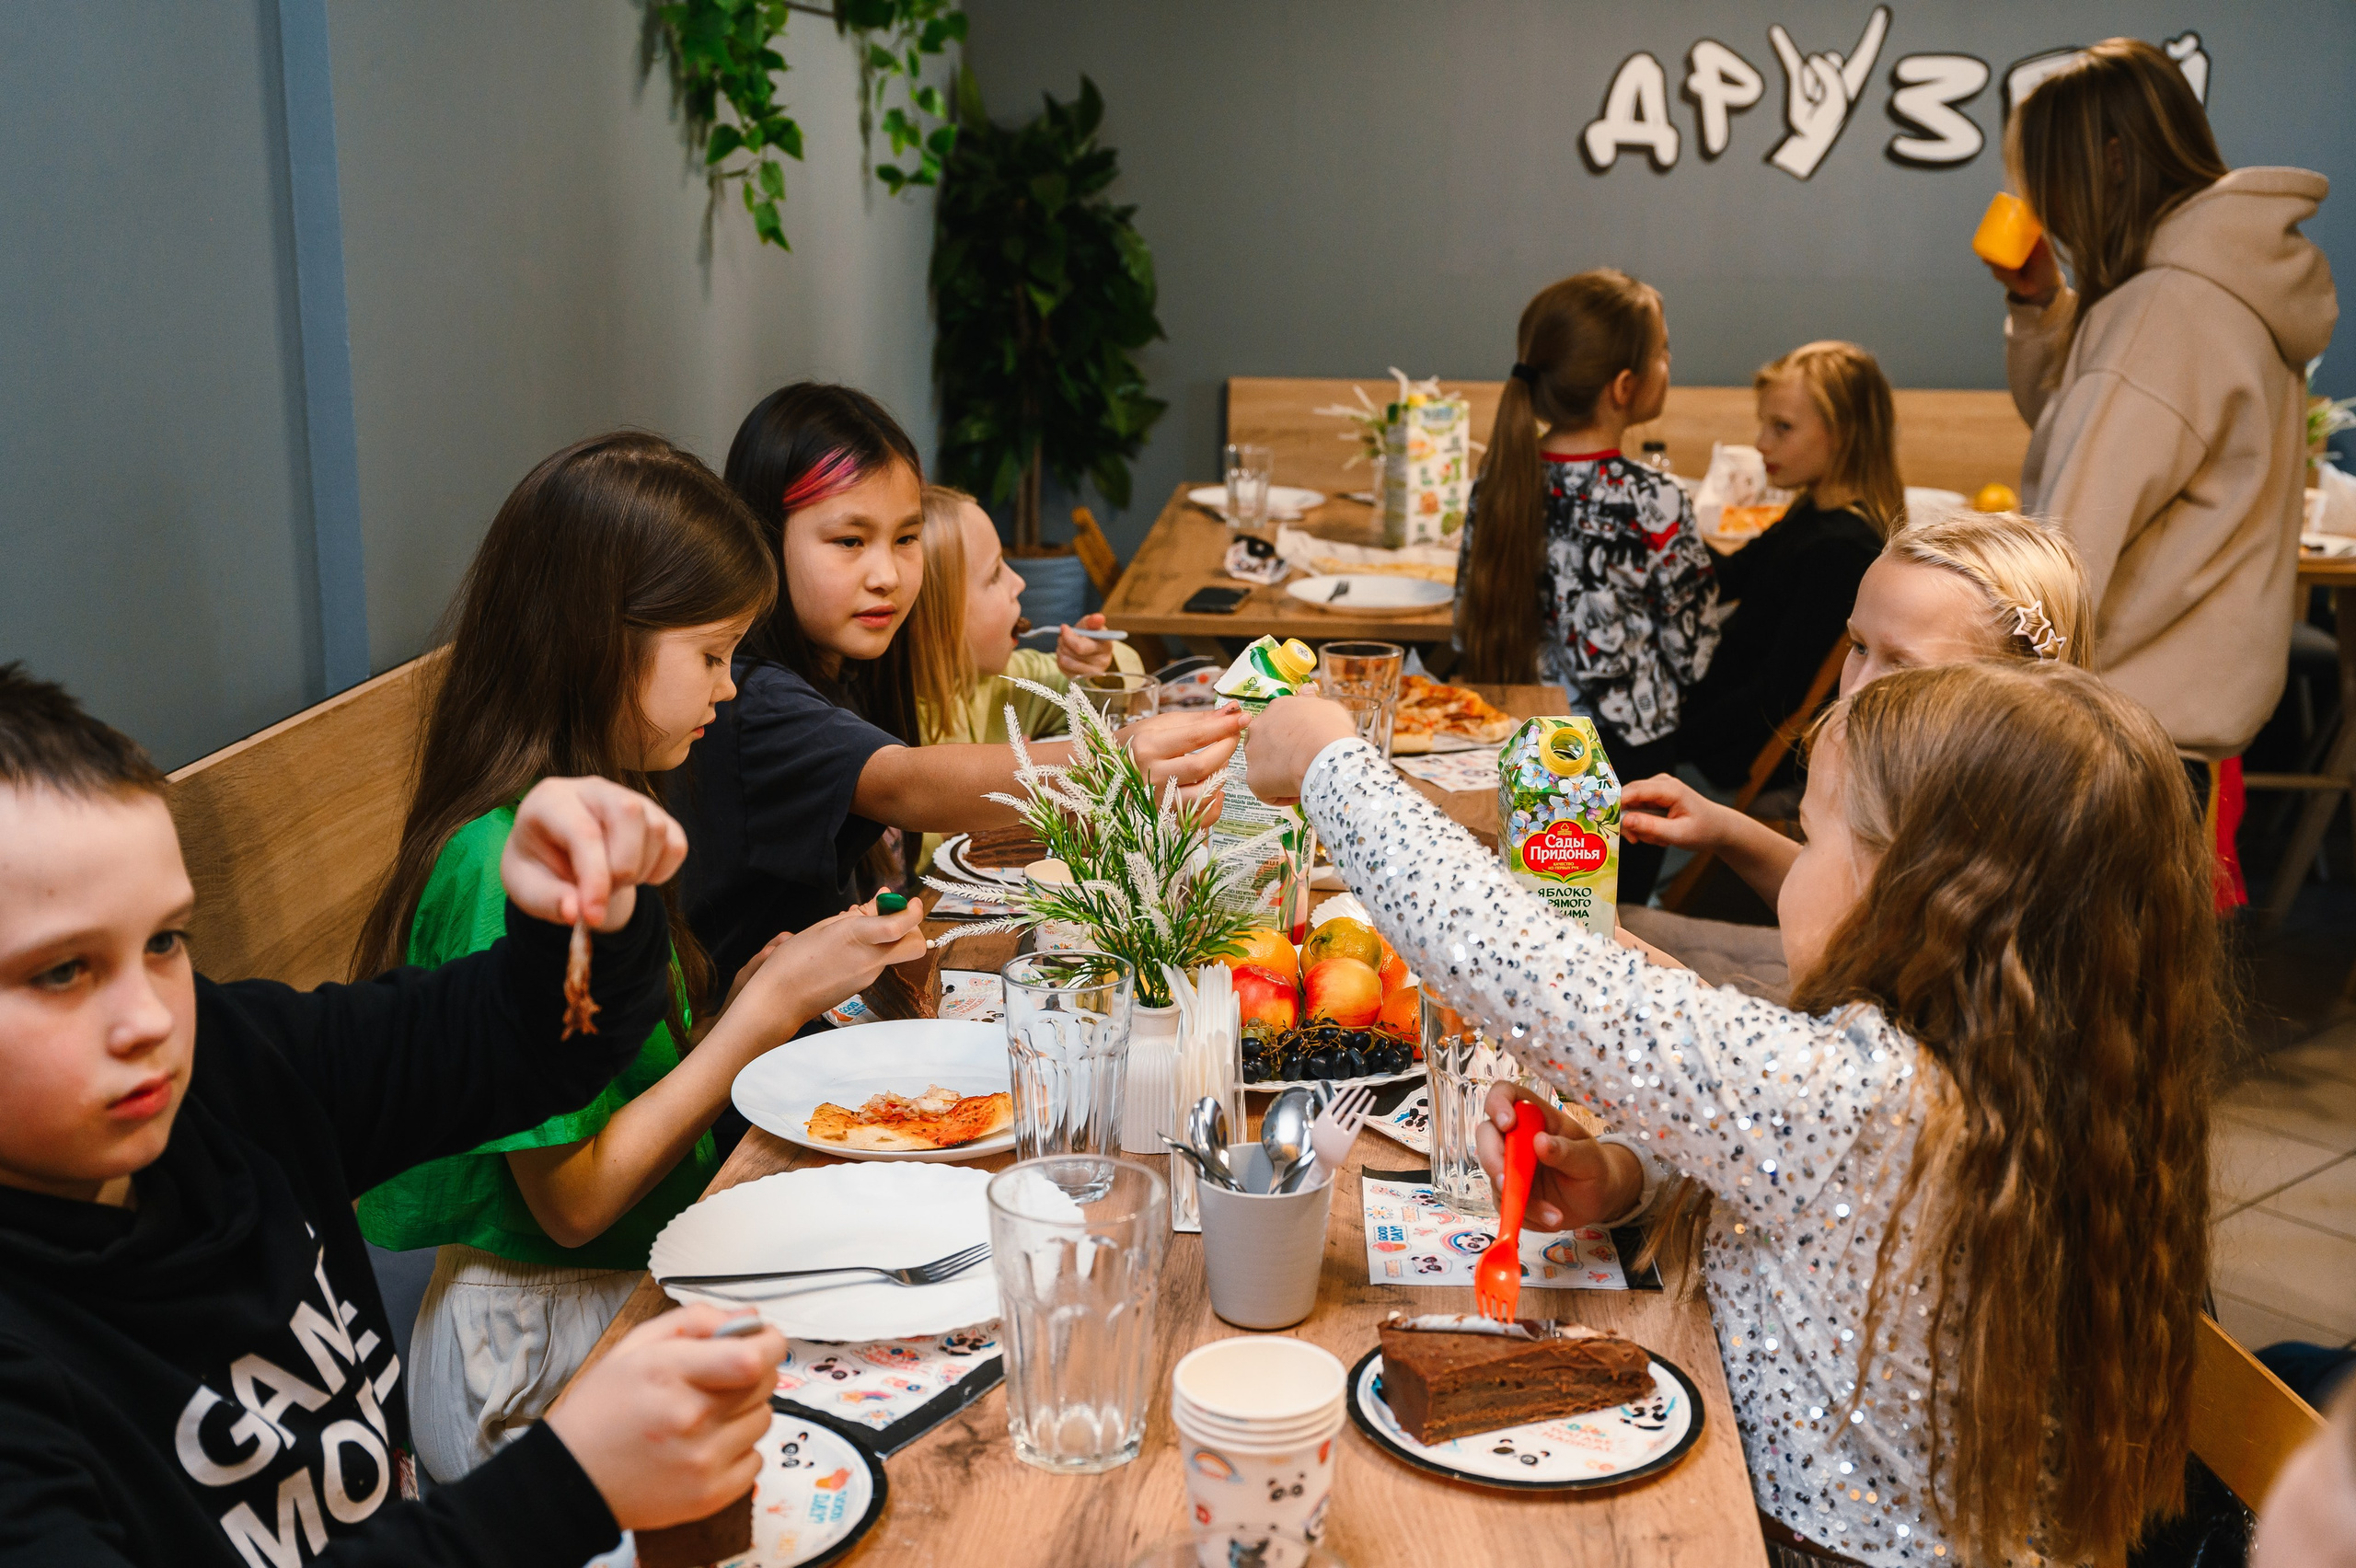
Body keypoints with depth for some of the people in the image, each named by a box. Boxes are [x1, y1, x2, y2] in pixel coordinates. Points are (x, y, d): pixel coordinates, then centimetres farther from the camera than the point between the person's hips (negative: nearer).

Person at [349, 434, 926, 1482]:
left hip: (640, 1279, 8)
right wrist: (772, 1001, -18)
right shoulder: (506, 868, -24)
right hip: (538, 1350, -8)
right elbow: (572, 1198, -21)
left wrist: (777, 979, -2)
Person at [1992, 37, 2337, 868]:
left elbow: (2066, 554, -24)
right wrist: (2039, 306, 11)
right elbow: (2067, 427, 26)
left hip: (2128, 738, -10)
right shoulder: (2234, 291, 14)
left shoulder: (2168, 310, -17)